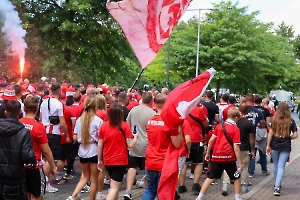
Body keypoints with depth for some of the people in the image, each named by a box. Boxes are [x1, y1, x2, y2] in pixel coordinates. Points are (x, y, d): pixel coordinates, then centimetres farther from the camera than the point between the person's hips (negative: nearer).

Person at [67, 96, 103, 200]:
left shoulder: (79, 119, 1)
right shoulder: (98, 120, -11)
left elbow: (75, 138, 3)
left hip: (82, 151, 5)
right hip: (94, 151, -4)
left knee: (85, 176, 20)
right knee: (94, 179, 8)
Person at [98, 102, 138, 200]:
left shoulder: (104, 125, -1)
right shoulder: (125, 126, -11)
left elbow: (100, 145, 2)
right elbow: (130, 145, -14)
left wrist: (99, 160, 12)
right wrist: (135, 136, 6)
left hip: (107, 161, 5)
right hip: (120, 161, -5)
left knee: (114, 185, 23)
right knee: (114, 187, -3)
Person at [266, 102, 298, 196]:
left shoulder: (275, 120, -3)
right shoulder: (291, 121, -4)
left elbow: (270, 133, -3)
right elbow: (295, 135, -4)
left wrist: (268, 145, 3)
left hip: (274, 146, 1)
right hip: (286, 147, -1)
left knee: (276, 165, 17)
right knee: (281, 167, -2)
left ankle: (277, 185, 32)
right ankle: (277, 187, -12)